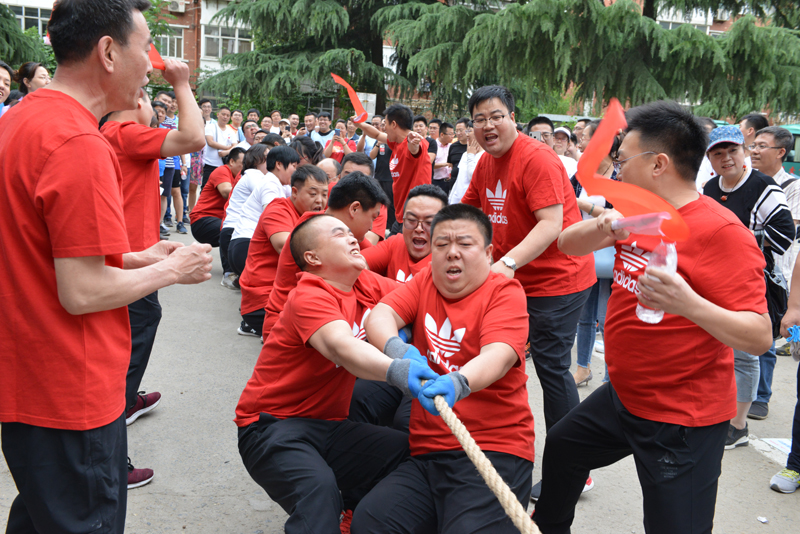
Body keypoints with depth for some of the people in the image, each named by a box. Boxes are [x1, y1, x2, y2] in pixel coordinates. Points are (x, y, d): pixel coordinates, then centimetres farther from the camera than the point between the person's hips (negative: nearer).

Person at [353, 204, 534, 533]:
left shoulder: (505, 292, 0)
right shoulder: (424, 283, 14)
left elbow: (499, 354, -18)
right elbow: (379, 317, -2)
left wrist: (458, 383, -39)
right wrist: (396, 348, -25)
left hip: (495, 451, -4)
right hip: (426, 451, 4)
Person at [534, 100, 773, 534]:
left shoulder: (721, 233, -21)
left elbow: (760, 337, -24)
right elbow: (567, 245, 4)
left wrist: (689, 305, -41)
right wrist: (602, 227, -17)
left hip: (683, 421, -9)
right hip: (623, 395, 9)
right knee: (561, 448, 26)